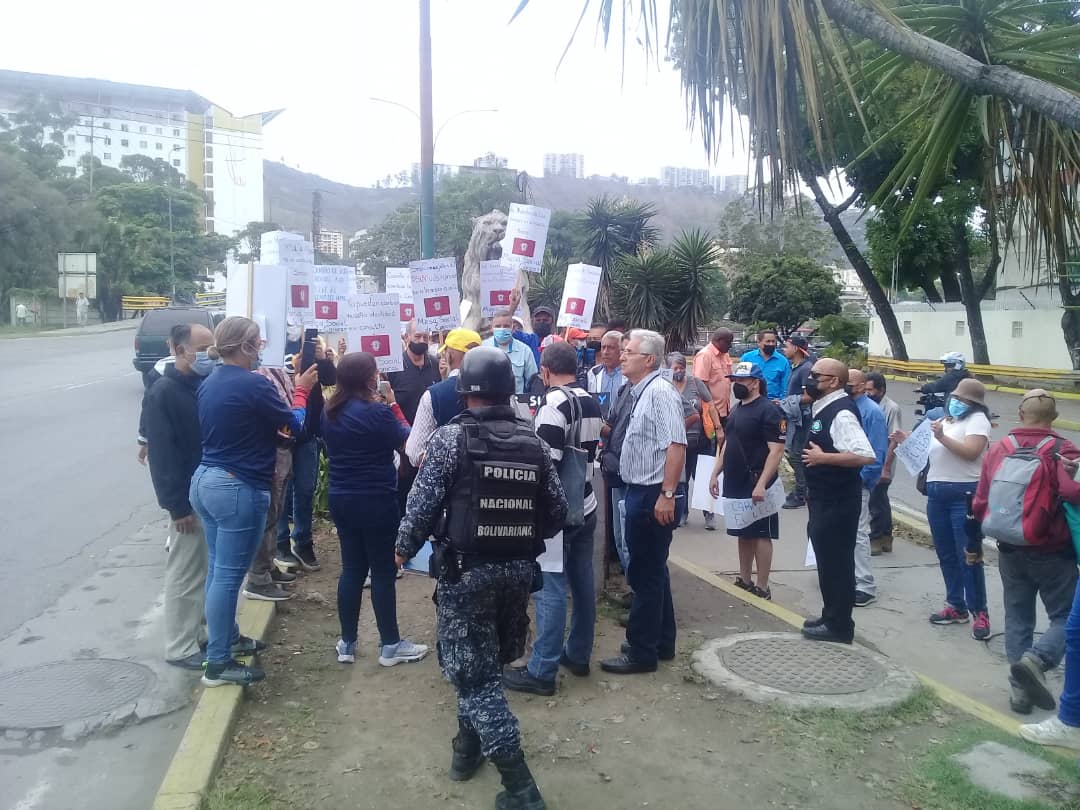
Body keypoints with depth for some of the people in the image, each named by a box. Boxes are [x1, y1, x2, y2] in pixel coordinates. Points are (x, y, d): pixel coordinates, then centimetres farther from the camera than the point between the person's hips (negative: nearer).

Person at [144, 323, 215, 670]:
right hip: (191, 498, -7)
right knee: (186, 573, 2)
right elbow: (162, 454, -16)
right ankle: (181, 648, 12)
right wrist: (177, 505, -18)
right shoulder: (163, 393, -12)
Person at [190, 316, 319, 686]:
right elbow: (294, 423, -5)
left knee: (219, 569, 19)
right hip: (238, 489, -9)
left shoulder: (209, 384, 8)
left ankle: (228, 637, 34)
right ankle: (218, 663, 7)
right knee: (228, 574, -1)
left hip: (205, 480, 9)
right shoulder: (254, 385, -17)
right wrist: (301, 390, 10)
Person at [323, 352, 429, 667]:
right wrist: (393, 404, 3)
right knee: (383, 571, 4)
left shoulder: (331, 411, 3)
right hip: (375, 501, -7)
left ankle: (347, 643, 22)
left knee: (351, 568, 15)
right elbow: (405, 438, -7)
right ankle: (390, 645, 15)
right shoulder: (376, 411, -20)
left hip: (341, 498, 7)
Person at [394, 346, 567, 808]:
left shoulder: (449, 439, -11)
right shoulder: (533, 443, 1)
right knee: (487, 663, 24)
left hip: (466, 571, -5)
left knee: (475, 672, 3)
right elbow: (557, 512, 4)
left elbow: (422, 506, -13)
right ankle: (469, 745, 40)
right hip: (519, 571, 5)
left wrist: (404, 549, 6)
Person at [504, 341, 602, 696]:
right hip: (585, 505, 9)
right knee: (582, 582, 14)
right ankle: (578, 655, 26)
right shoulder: (591, 403, 9)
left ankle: (542, 671, 2)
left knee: (551, 588, -4)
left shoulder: (553, 403, -17)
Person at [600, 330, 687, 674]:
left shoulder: (660, 392, -18)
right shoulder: (639, 393, 12)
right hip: (637, 491, 10)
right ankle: (661, 642, 32)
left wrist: (667, 495, -26)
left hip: (652, 495, -10)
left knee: (645, 573, 0)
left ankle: (642, 653, 11)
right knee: (652, 570, 18)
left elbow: (676, 446, -25)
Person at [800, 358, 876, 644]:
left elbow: (865, 455, -32)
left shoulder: (841, 413, -21)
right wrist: (812, 491, 21)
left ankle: (839, 626, 12)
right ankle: (831, 616, 33)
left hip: (838, 502, -10)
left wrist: (822, 457, -25)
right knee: (828, 559, 19)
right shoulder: (824, 408, 10)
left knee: (835, 562, 0)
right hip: (824, 500, 10)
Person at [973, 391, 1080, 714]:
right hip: (1053, 552, -4)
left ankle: (1020, 688, 14)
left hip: (1010, 551, 4)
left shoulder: (998, 449, 1)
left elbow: (980, 504, 4)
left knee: (1018, 617, 14)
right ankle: (1035, 659, -17)